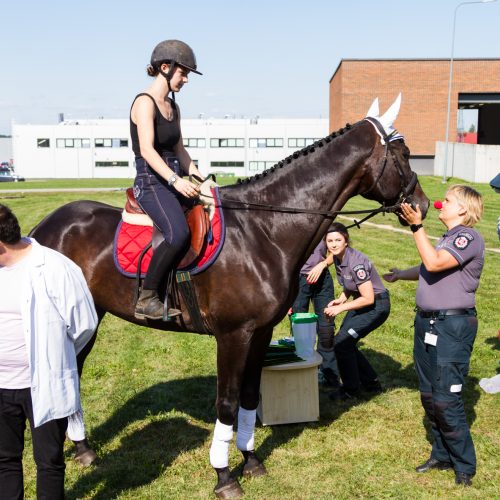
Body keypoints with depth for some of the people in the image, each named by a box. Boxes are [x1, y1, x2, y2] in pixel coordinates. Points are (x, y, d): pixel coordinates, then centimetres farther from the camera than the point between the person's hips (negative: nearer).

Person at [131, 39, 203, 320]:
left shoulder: (173, 107, 17)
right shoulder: (145, 102, -9)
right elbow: (147, 150, -21)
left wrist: (196, 177, 10)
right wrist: (175, 179, -32)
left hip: (174, 183, 9)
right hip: (151, 183, -9)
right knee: (179, 233, -31)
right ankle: (147, 299, -22)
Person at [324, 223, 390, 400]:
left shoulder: (356, 262, -28)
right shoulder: (338, 259, -1)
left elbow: (368, 298, -26)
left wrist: (340, 308, -21)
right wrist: (341, 299, -4)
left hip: (376, 306, -9)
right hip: (360, 302, 9)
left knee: (341, 342, -12)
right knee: (345, 343, 10)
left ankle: (351, 390, 5)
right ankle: (371, 383, 27)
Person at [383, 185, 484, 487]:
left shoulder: (469, 238, -12)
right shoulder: (448, 238, 16)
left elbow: (434, 263, -27)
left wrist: (417, 226, -24)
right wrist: (401, 274, 39)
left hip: (452, 327, -9)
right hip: (427, 324, 9)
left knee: (446, 400, -6)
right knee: (430, 396, 15)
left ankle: (464, 466, 11)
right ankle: (442, 455, 30)